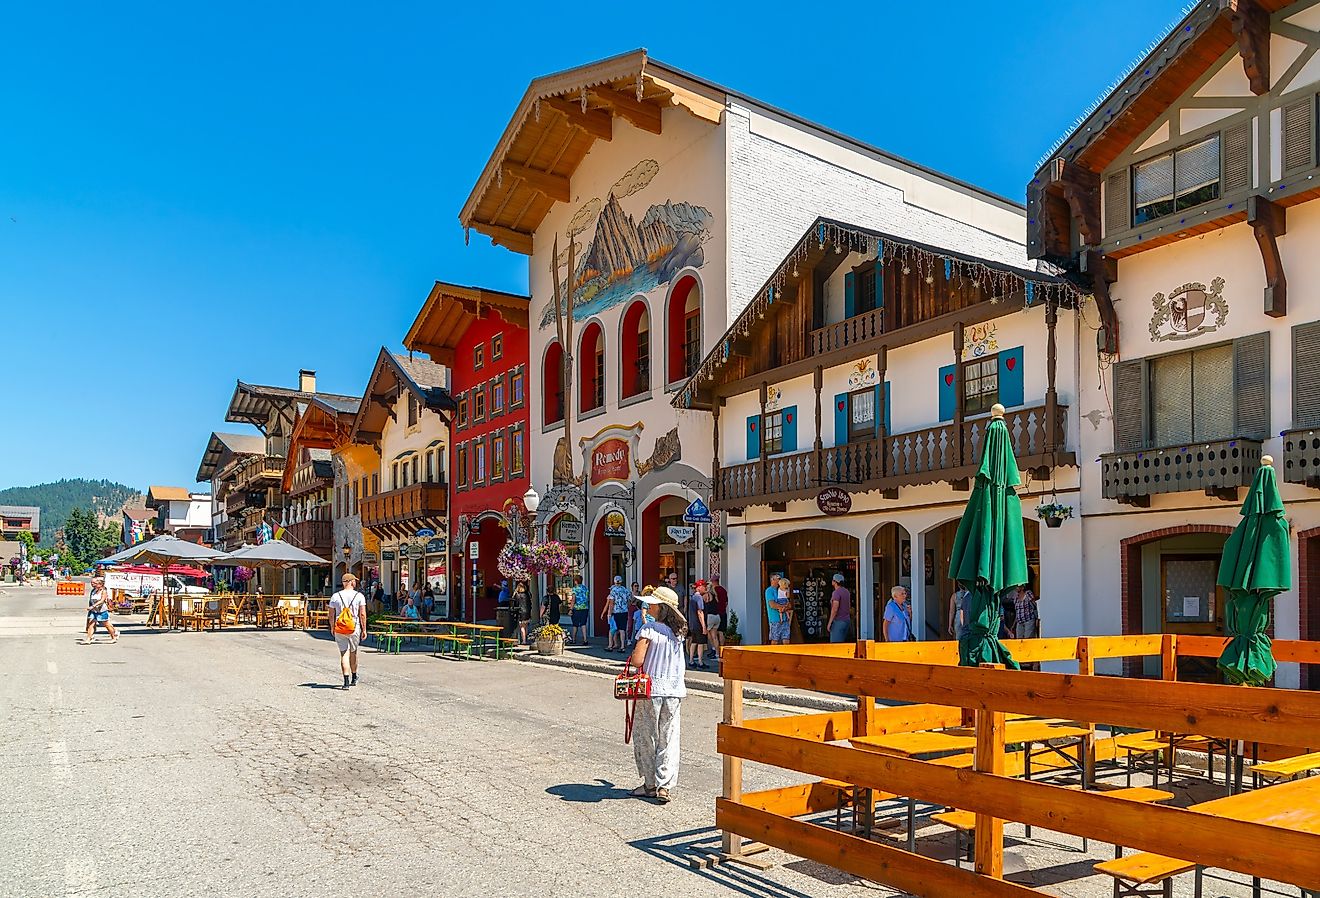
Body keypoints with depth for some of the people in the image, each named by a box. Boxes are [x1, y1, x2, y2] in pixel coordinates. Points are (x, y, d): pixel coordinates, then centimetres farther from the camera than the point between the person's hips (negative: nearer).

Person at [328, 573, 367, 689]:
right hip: (354, 628, 0)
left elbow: (331, 615, 6)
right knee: (353, 653, 16)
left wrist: (332, 627, 20)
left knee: (344, 654, 0)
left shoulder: (335, 596, 2)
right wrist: (364, 629, 0)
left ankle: (346, 681, -11)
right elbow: (362, 614, -7)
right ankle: (354, 678, 32)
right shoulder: (359, 596, -4)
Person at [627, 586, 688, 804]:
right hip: (674, 690, 5)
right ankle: (665, 786, 6)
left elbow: (637, 661, -16)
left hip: (651, 689, -5)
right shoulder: (678, 631, 5)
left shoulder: (649, 629, -12)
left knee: (645, 736, 10)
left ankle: (650, 785, 17)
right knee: (669, 738, 8)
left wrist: (632, 656, 4)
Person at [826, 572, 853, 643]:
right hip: (847, 620, 9)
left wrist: (829, 623, -17)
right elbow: (849, 607, 20)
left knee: (835, 644, -8)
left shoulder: (836, 592, -15)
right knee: (842, 643, 13)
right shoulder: (846, 591, 13)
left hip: (838, 621, -9)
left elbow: (835, 609, -20)